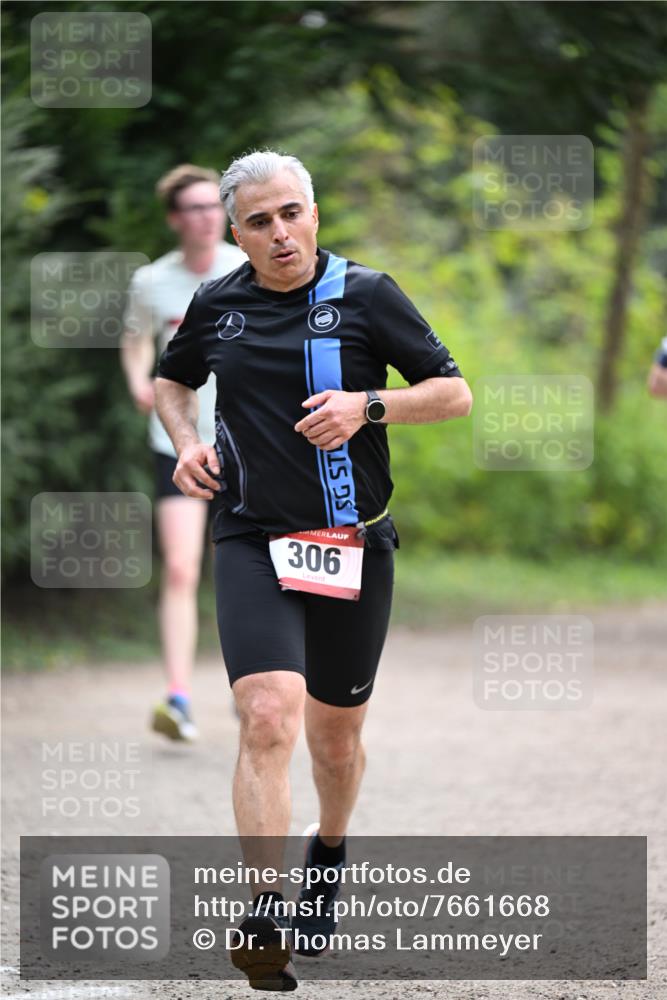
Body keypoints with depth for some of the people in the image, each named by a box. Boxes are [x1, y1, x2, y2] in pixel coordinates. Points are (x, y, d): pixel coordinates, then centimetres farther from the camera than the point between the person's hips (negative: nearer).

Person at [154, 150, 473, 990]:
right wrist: (187, 443, 6)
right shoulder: (216, 306, 5)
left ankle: (328, 850, 45)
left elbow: (454, 393, 0)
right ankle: (267, 918, -27)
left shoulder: (365, 296, -2)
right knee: (268, 719, -20)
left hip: (352, 544, 0)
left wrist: (368, 406, -16)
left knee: (334, 733, 13)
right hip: (251, 542, 0)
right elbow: (172, 378, 25)